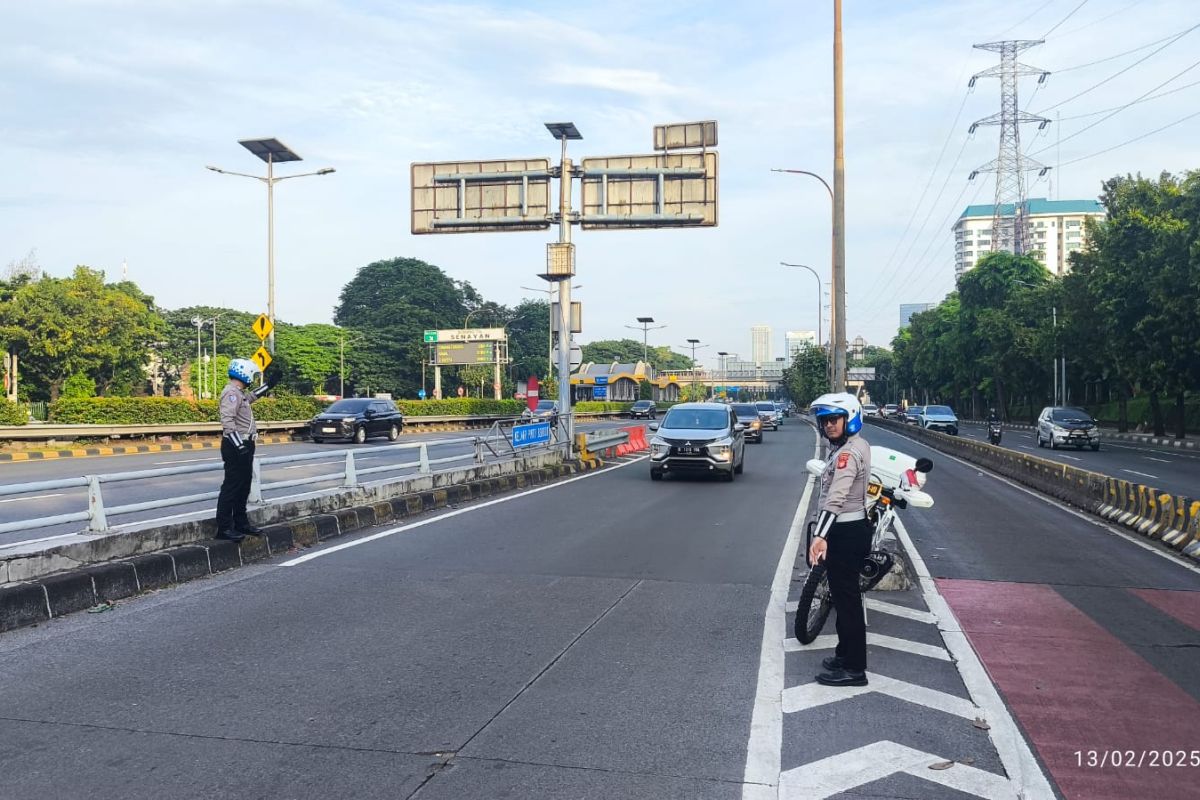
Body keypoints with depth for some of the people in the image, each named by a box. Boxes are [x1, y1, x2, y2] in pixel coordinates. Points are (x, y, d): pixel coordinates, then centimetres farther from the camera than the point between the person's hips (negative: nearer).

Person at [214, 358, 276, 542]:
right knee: (231, 486, -8)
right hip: (236, 446, -11)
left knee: (244, 487, 15)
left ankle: (241, 523, 24)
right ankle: (224, 528, -5)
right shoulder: (231, 392, -16)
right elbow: (227, 421, -26)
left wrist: (267, 386, 42)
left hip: (244, 445, 11)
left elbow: (250, 397, 41)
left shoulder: (239, 393, 15)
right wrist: (239, 445, -31)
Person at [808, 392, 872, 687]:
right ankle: (846, 654, 32)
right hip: (851, 527, 11)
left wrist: (820, 535, -40)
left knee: (846, 598, -3)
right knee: (845, 596, 19)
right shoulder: (857, 445, 12)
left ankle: (854, 669, 4)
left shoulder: (848, 452, -20)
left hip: (845, 533, -11)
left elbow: (836, 497, -32)